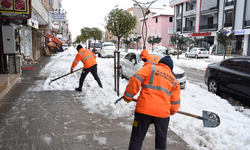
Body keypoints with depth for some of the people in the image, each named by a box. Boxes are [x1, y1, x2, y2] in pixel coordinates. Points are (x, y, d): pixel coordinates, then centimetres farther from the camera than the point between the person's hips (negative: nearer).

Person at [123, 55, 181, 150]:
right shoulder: (174, 80, 18)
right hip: (163, 112, 3)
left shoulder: (150, 68, 8)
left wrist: (128, 96, 2)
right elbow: (175, 102, 20)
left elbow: (135, 79, -7)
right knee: (161, 139, 23)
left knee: (137, 138, 9)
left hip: (144, 109, -2)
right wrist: (172, 111, 40)